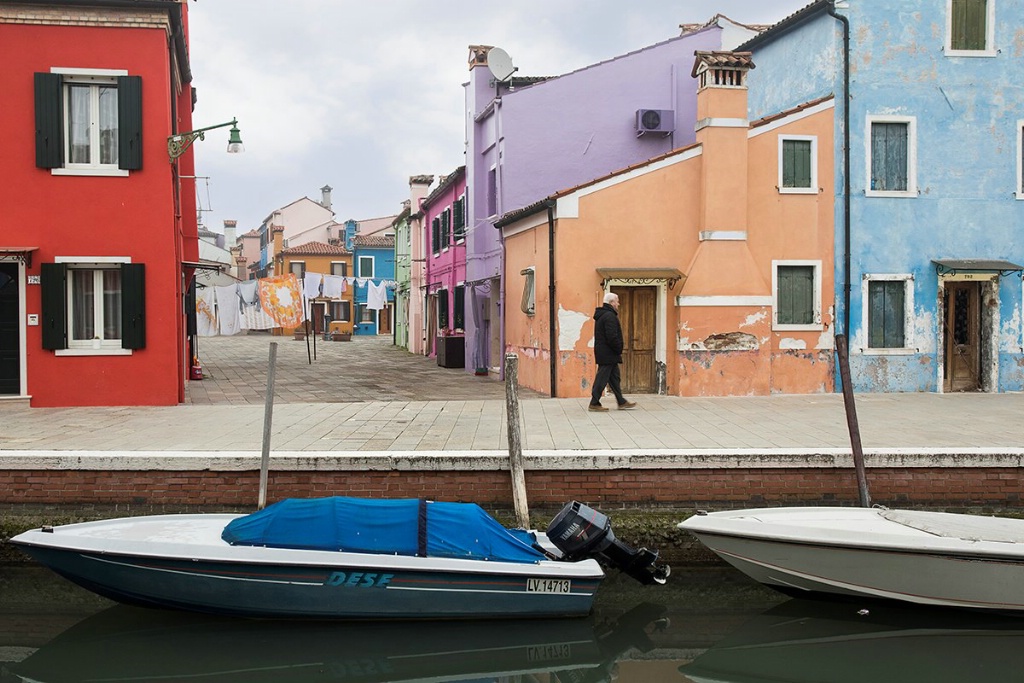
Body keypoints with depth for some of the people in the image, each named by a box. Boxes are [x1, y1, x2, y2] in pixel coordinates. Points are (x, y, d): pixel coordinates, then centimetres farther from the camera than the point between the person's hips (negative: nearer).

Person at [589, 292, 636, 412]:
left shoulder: (601, 315, 16)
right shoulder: (609, 316, -17)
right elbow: (612, 337, -24)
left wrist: (617, 350, 17)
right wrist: (619, 350, -12)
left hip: (602, 352, 11)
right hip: (608, 354, -11)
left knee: (614, 377, 14)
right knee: (602, 378, -5)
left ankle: (622, 402, 19)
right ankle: (594, 403, -1)